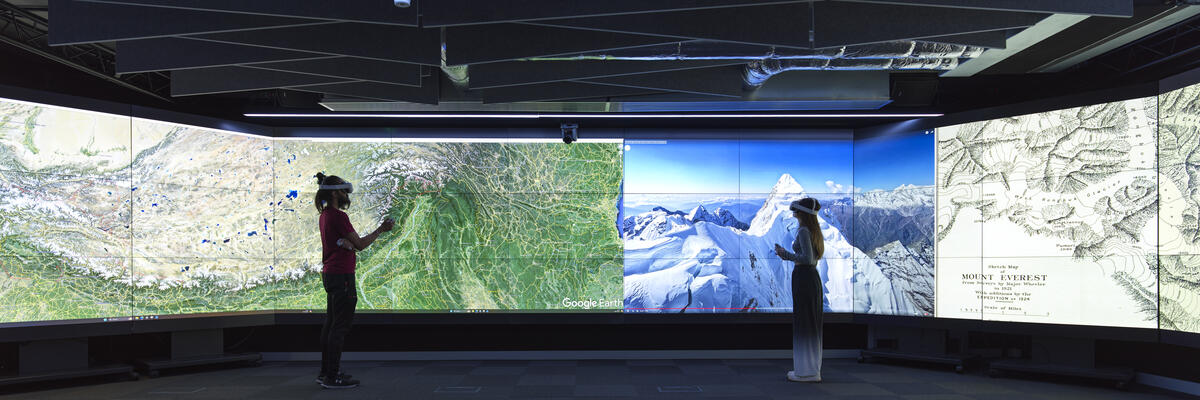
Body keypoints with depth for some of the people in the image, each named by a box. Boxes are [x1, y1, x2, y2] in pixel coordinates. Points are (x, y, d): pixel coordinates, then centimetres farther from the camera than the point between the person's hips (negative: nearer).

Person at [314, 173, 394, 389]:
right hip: (342, 275, -10)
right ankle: (333, 376, -2)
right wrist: (380, 230, -1)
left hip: (329, 273, 10)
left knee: (330, 323, 15)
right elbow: (360, 244, -11)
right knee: (340, 326, -5)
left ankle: (326, 372, 22)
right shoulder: (338, 216, -16)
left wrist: (344, 242, -12)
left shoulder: (325, 215, 13)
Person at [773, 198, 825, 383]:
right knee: (811, 324, 13)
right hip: (813, 277, 10)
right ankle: (812, 369, 19)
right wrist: (786, 253, 17)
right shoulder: (815, 231, 15)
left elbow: (808, 258, -22)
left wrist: (787, 255, -10)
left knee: (803, 323, -4)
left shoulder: (803, 231, -13)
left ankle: (807, 371, 0)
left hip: (803, 277, -10)